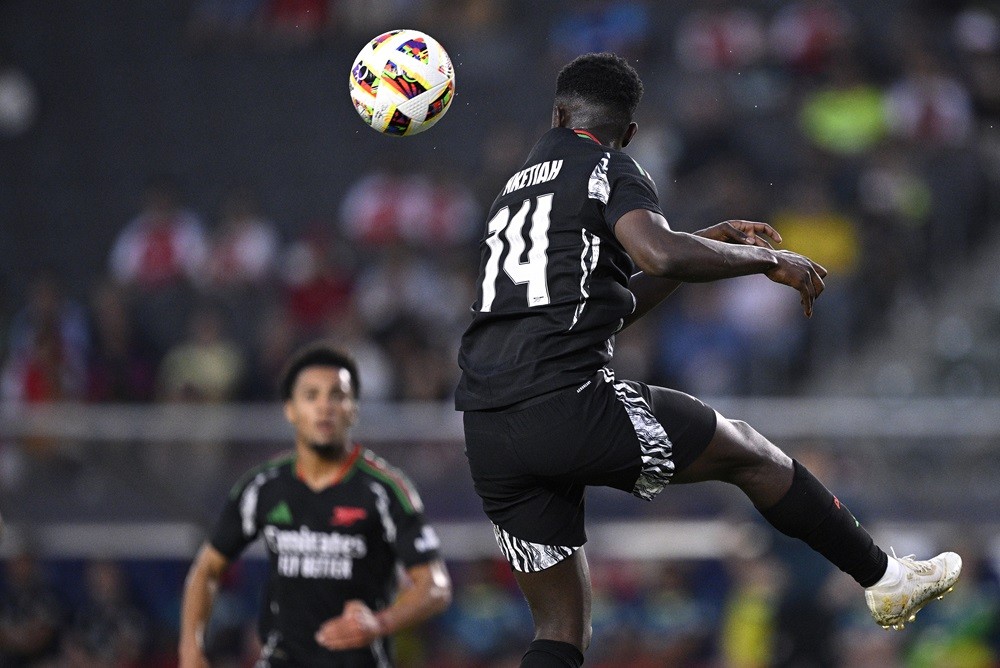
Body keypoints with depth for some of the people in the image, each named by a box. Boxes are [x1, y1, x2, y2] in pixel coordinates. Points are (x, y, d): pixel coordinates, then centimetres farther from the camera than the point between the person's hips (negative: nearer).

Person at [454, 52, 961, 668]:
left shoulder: (517, 187, 27)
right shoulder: (608, 168, 3)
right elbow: (663, 255, -18)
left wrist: (706, 246, 35)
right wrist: (767, 259, -4)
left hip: (487, 432, 7)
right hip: (567, 403, -7)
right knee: (749, 452, 15)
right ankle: (887, 579, 26)